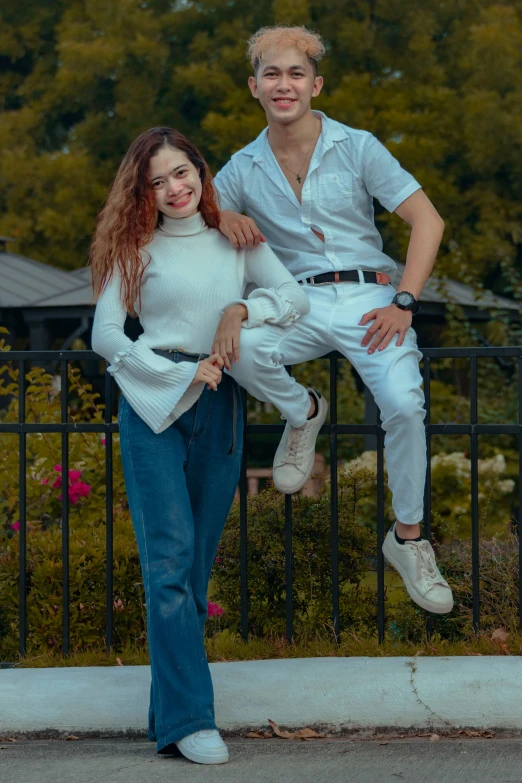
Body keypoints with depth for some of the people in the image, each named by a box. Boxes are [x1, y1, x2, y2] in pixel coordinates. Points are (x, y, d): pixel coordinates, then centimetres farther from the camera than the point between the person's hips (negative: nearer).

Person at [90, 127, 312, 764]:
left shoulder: (236, 242, 12)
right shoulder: (136, 248, 5)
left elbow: (297, 297, 8)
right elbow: (105, 336, -1)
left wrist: (246, 310, -10)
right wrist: (182, 374, -8)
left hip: (219, 407, 3)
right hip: (154, 405, -3)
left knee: (198, 559, 3)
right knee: (170, 556, -11)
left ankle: (168, 710, 10)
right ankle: (188, 719, -12)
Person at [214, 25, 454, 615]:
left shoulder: (357, 147, 1)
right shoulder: (244, 169, 9)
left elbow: (427, 220, -2)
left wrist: (403, 303, -11)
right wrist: (222, 217, -10)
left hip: (367, 296, -2)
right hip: (298, 303, 2)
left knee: (404, 404, -26)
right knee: (236, 345, -31)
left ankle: (407, 539, -5)